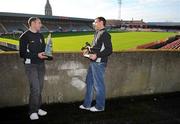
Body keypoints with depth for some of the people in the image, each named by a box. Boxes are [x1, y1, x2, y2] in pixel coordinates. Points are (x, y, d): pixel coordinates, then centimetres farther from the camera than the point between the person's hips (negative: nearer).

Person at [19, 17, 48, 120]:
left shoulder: (41, 36, 15)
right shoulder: (25, 36, -4)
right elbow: (22, 53, -8)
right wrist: (37, 55, -18)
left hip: (41, 65, 6)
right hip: (31, 65, -6)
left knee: (40, 88, 8)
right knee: (35, 88, -11)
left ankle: (38, 108, 21)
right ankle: (33, 111, 3)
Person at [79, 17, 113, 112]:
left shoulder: (105, 34, -13)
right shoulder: (97, 33, 15)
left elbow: (109, 50, -19)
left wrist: (97, 55, -23)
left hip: (99, 63, -10)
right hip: (93, 62, 10)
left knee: (98, 85, 2)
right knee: (89, 82, 16)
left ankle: (100, 106, 20)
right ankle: (87, 104, 30)